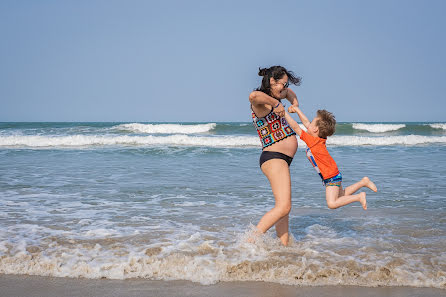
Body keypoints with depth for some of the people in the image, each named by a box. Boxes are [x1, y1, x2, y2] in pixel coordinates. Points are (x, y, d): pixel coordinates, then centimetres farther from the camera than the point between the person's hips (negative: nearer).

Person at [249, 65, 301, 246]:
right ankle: (251, 242, -20)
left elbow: (288, 92, 37)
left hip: (281, 160, 11)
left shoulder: (272, 99, 15)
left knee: (283, 208, 13)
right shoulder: (261, 103, -14)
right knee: (283, 207, -18)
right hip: (274, 158, -11)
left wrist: (295, 104, 17)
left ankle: (284, 245, 17)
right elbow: (254, 96, -41)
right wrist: (276, 104, -27)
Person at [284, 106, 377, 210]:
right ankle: (363, 182, 27)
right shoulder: (318, 138, 0)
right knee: (341, 196, 25)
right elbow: (306, 122, 11)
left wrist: (284, 113, -20)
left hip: (331, 177, -10)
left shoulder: (313, 141, -24)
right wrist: (297, 110, 13)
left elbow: (295, 127, -24)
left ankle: (359, 197, -6)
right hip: (332, 175, 10)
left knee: (332, 203, -16)